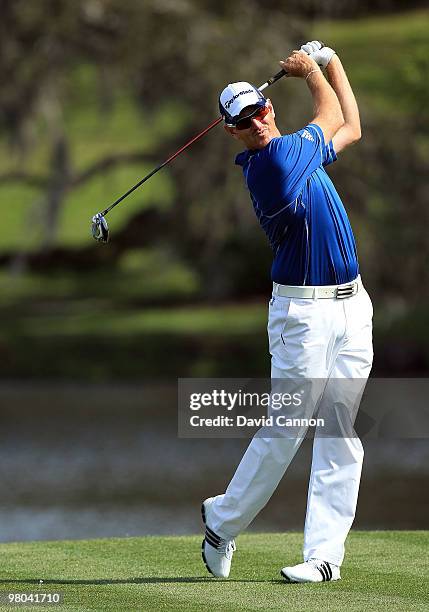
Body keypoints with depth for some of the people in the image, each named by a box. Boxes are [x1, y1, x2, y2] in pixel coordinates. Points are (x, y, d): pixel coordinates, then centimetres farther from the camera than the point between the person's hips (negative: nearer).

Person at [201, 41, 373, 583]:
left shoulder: (297, 150, 11)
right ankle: (224, 521, 15)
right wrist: (309, 70, 18)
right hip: (303, 310, -8)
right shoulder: (271, 162, -14)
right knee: (286, 428, -6)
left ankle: (325, 553, -1)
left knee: (341, 431, 1)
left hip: (351, 305, 8)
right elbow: (330, 115, 2)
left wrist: (330, 62, 25)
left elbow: (349, 128, 29)